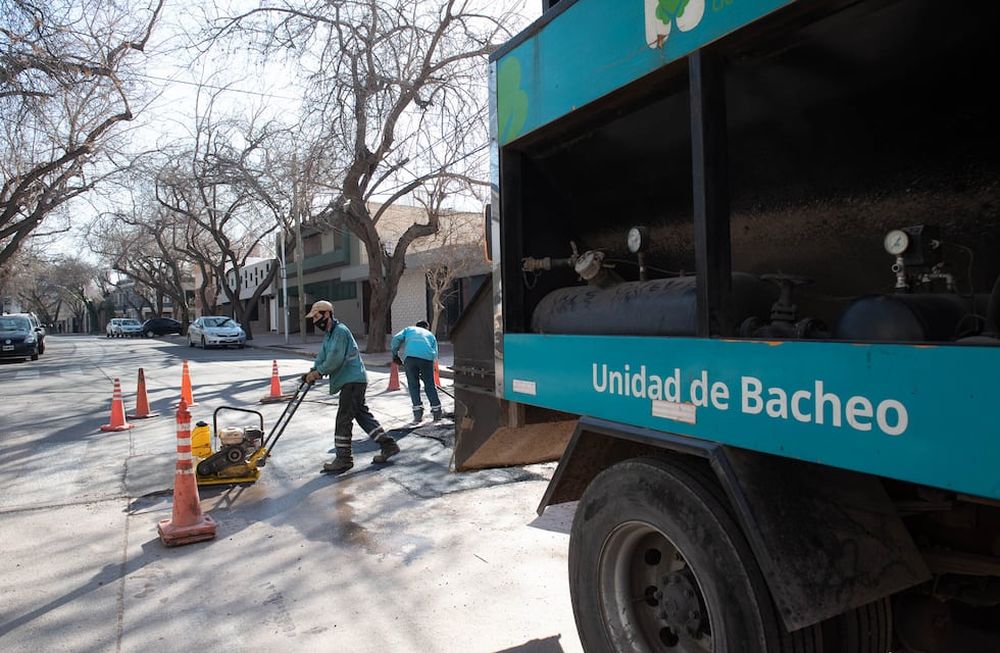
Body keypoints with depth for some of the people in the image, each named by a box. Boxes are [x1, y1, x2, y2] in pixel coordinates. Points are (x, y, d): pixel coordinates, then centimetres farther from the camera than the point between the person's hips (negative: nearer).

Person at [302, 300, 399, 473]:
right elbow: (322, 356, 12)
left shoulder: (340, 331, -16)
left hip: (352, 381, -10)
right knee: (362, 414, 14)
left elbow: (334, 360, -22)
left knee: (343, 419, -5)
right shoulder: (329, 334, 18)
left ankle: (344, 459, 4)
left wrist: (318, 372, -11)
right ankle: (388, 445, 20)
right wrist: (313, 371, -4)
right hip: (352, 381, 10)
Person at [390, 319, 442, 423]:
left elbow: (397, 338, 10)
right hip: (427, 357, 1)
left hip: (410, 356, -1)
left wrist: (395, 354, 21)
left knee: (413, 385, 9)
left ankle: (418, 413, 4)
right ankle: (437, 412, 17)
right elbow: (435, 353, 18)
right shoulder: (430, 335, 32)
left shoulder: (409, 329, 29)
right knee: (430, 385, 13)